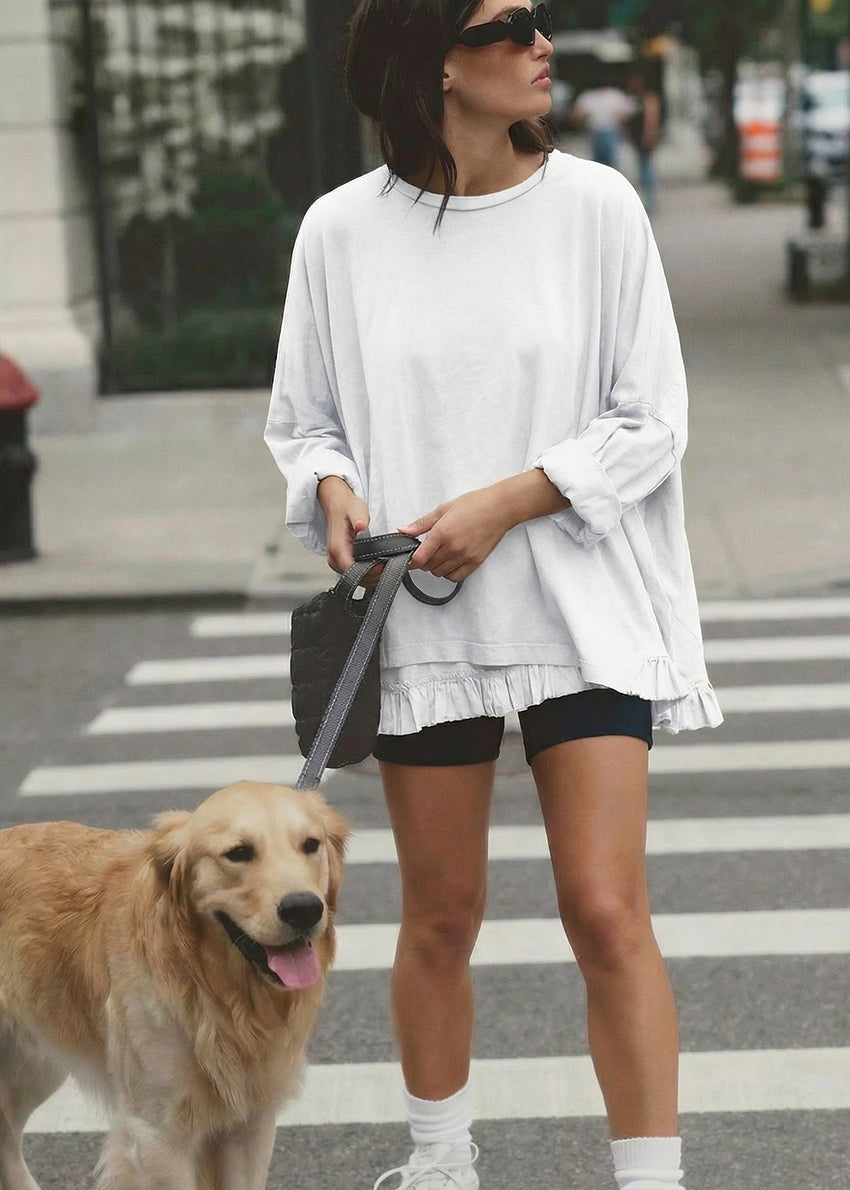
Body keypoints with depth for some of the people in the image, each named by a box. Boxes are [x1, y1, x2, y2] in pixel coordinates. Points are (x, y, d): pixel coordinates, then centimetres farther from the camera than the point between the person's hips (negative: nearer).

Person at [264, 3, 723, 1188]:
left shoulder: (595, 207, -5)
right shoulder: (343, 231, -1)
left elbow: (649, 420, -3)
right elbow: (302, 420, 9)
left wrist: (501, 505, -13)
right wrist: (334, 490, -12)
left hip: (581, 609, -1)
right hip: (426, 619, 2)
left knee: (608, 915, -8)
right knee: (440, 918, 12)